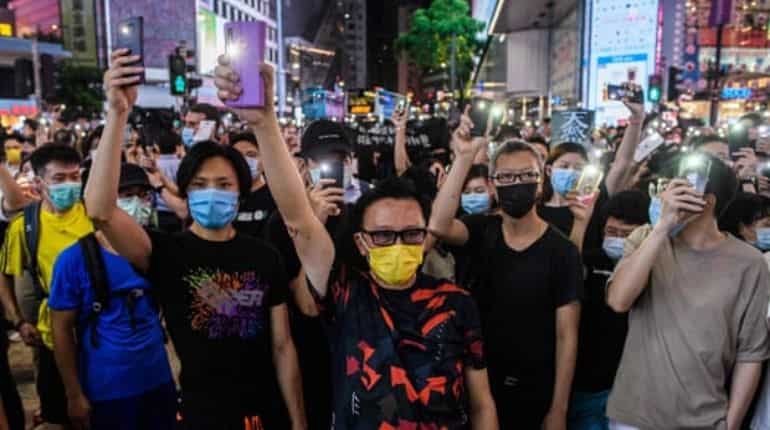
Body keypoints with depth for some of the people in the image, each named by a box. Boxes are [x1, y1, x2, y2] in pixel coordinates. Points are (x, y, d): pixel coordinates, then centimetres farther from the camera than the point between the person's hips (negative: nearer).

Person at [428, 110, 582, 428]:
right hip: (477, 383, 3)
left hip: (532, 394, -3)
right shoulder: (482, 231, -1)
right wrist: (464, 157, -27)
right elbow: (438, 226, -24)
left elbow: (566, 335, -10)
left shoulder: (561, 251, -10)